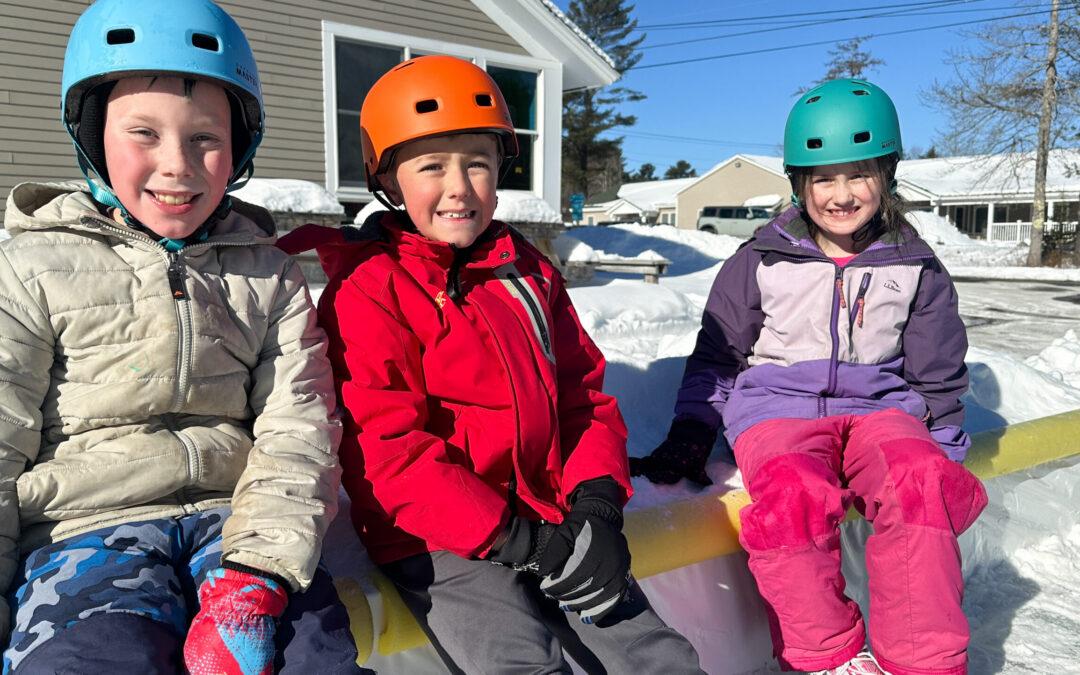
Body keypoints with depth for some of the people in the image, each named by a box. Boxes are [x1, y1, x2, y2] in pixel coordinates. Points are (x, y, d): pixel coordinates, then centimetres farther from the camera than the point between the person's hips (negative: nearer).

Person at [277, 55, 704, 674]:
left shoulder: (528, 271, 13)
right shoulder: (366, 289, -7)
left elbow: (584, 394, 14)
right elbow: (386, 449, -14)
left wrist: (596, 502, -4)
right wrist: (516, 541, -17)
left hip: (548, 519, 6)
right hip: (434, 541, -5)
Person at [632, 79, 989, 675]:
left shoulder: (915, 269, 10)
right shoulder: (761, 262, 5)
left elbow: (937, 376, 18)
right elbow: (716, 355, 11)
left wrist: (944, 461, 12)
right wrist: (689, 437, 2)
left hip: (880, 407, 2)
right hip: (778, 405, -1)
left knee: (920, 483, -31)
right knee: (793, 494, -34)